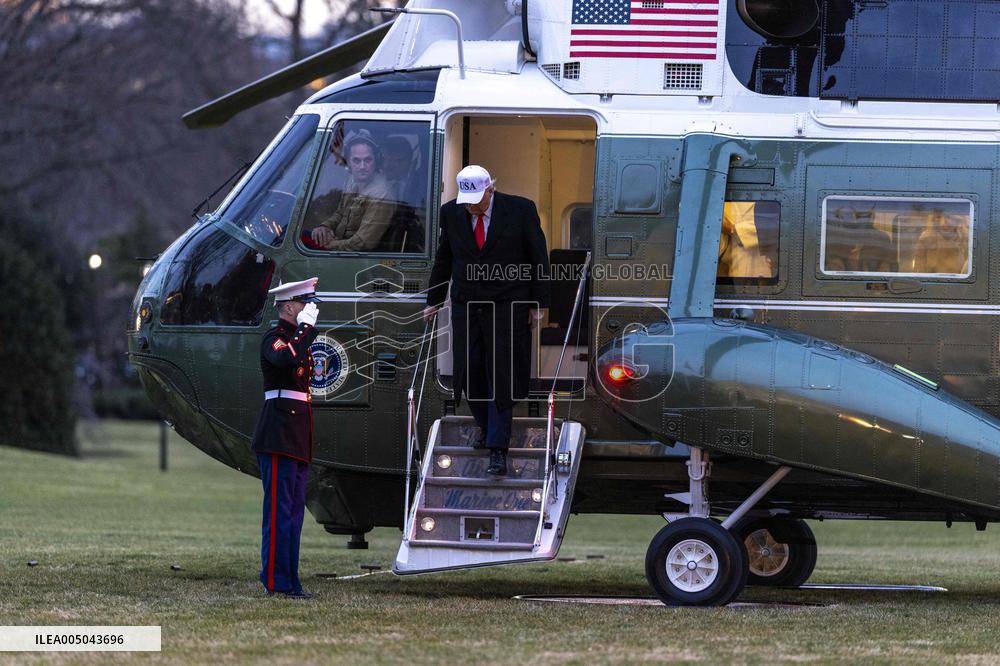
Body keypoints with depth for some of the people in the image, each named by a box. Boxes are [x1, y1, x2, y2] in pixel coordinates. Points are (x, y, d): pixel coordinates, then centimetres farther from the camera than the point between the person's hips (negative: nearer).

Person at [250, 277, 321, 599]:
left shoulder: (298, 338, 21)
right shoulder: (273, 339, -8)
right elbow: (287, 359, -32)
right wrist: (307, 327, -20)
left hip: (298, 438, 10)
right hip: (278, 436, -10)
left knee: (294, 512, 9)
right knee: (280, 510, -9)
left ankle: (289, 580, 11)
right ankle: (276, 581, -9)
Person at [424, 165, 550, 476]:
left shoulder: (520, 210, -9)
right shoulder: (451, 212, 1)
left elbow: (538, 258, -1)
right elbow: (443, 259, 13)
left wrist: (539, 304, -1)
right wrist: (434, 300, 15)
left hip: (507, 307, -3)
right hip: (466, 307, 3)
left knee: (500, 376, -6)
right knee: (470, 373, 4)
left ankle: (497, 448, -6)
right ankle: (487, 428, 28)